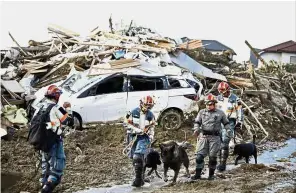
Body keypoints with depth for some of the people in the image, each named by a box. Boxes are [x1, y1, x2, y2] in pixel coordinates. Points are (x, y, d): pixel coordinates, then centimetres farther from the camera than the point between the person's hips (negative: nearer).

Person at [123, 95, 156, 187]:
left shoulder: (151, 115, 6)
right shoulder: (134, 112, -1)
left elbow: (152, 127, 15)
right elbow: (126, 123, -3)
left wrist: (151, 137, 4)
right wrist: (135, 129, -14)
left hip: (144, 137, -2)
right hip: (133, 136, 2)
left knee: (138, 157, -20)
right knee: (135, 158, 8)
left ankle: (138, 178, -21)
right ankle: (141, 178, 22)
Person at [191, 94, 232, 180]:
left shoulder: (220, 113, 6)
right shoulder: (202, 112, 10)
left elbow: (226, 122, 14)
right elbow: (197, 122, 9)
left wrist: (228, 129, -3)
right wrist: (196, 129, -10)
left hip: (215, 137, -1)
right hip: (203, 136, 2)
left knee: (213, 157, 3)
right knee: (199, 155, -3)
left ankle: (211, 174, 16)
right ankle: (198, 174, 3)